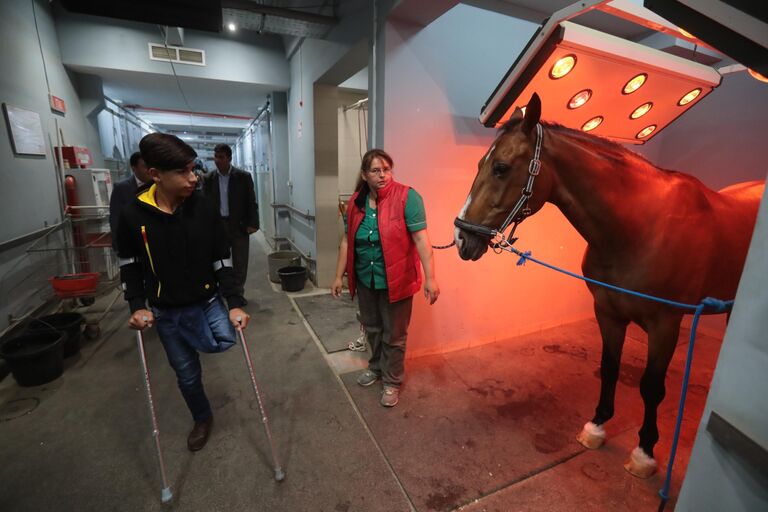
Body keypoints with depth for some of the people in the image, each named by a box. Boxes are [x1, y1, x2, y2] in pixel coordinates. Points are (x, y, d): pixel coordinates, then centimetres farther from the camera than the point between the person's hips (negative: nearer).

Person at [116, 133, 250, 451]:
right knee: (187, 375, 13)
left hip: (207, 301, 0)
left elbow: (222, 259, -9)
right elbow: (129, 265, 1)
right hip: (166, 312, 0)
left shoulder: (204, 208, -14)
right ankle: (203, 419, 43)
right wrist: (137, 306, -10)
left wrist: (235, 303, -16)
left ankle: (193, 337, 13)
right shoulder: (133, 215, -13)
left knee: (225, 341, -25)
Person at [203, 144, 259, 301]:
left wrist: (253, 223, -10)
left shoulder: (243, 177, -4)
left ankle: (239, 293, 22)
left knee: (240, 262, 7)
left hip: (239, 226, -2)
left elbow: (251, 202, -3)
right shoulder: (209, 179, 3)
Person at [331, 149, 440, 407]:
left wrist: (430, 278, -26)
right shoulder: (356, 202, -1)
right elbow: (347, 242, 5)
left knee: (394, 335, 12)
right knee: (372, 328, 24)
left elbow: (421, 239, -20)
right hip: (365, 280, 5)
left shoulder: (407, 197, -16)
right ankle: (376, 367, 50)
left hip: (395, 280, -4)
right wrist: (339, 276, 7)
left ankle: (392, 381, 36)